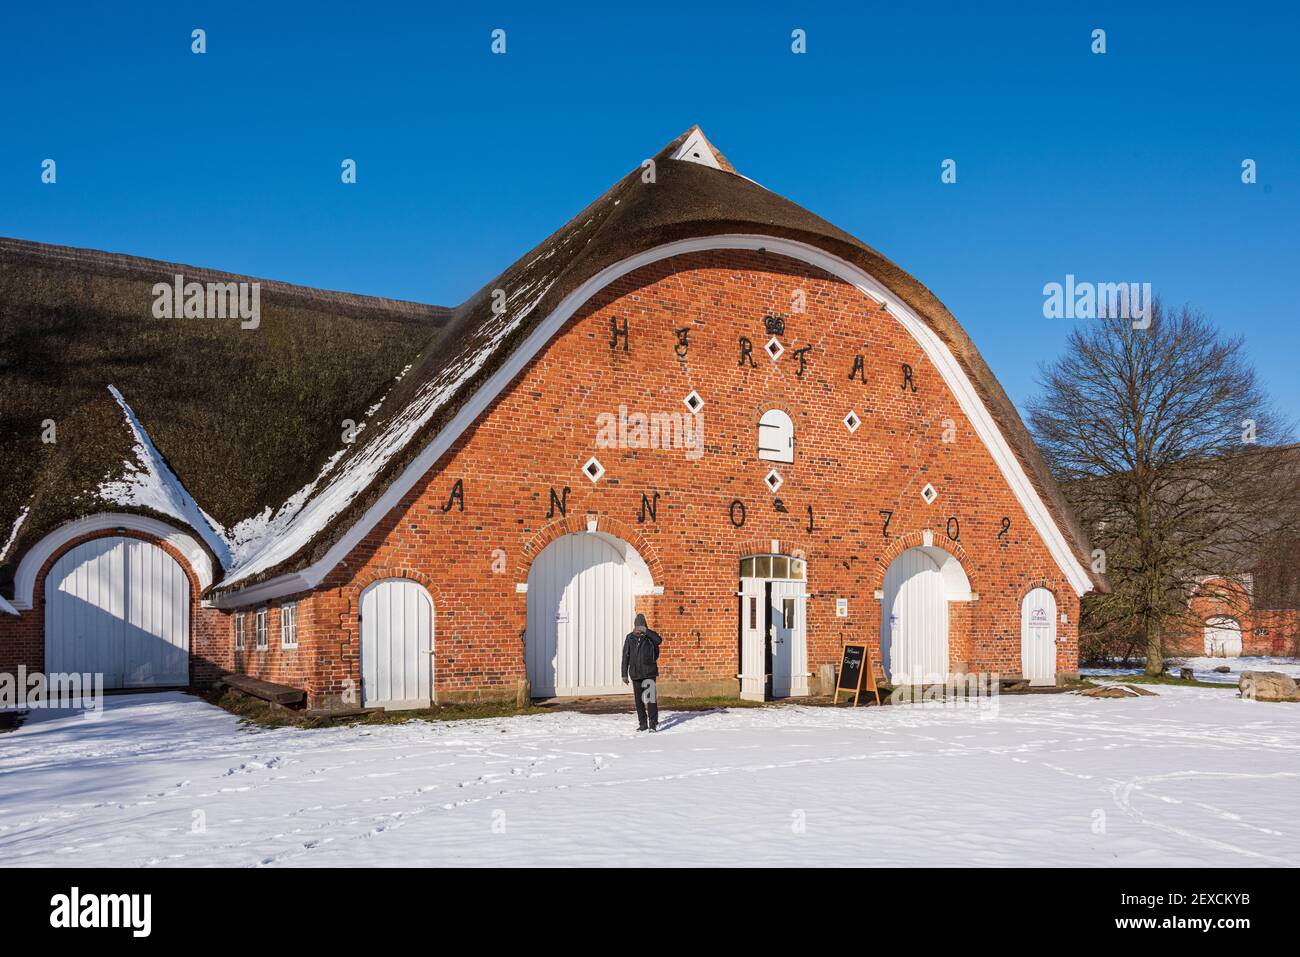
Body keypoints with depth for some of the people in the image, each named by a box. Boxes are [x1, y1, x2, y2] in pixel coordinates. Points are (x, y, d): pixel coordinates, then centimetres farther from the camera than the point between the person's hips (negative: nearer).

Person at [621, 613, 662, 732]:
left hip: (649, 673, -3)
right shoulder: (630, 638, 4)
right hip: (635, 674, 3)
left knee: (650, 698, -11)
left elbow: (659, 640, -26)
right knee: (638, 700, 8)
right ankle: (643, 724, 18)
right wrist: (624, 674, 4)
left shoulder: (649, 636, -3)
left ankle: (653, 724, -9)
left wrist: (646, 631, -29)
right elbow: (625, 656, 7)